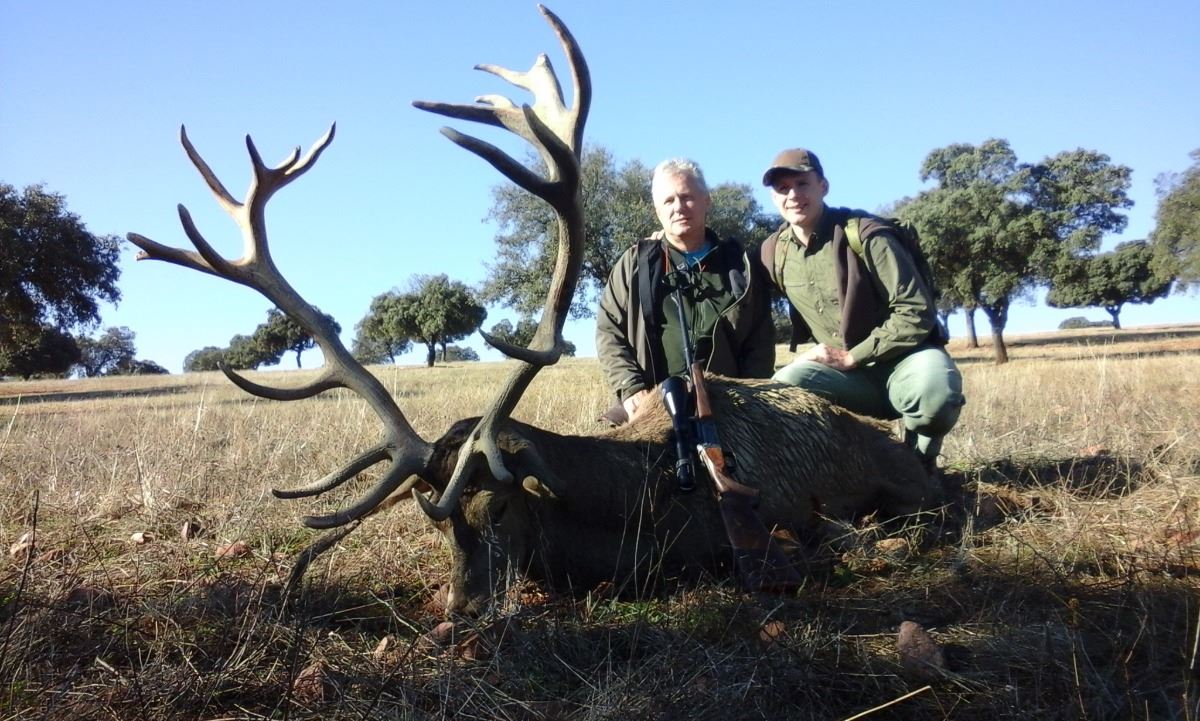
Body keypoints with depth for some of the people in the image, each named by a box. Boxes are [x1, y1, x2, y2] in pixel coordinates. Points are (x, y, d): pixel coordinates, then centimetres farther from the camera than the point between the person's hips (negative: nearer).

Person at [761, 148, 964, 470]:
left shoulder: (866, 235, -16)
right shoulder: (773, 252, 0)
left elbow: (918, 312, -18)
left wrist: (852, 356, -20)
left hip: (904, 358, -3)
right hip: (844, 372, 4)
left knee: (935, 392, -37)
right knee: (785, 383, -26)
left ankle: (919, 462, -2)